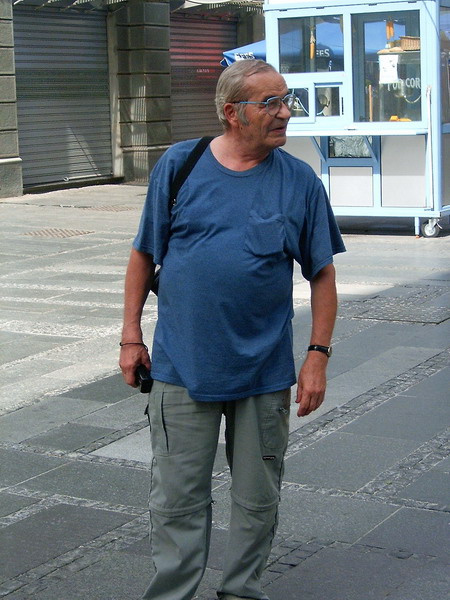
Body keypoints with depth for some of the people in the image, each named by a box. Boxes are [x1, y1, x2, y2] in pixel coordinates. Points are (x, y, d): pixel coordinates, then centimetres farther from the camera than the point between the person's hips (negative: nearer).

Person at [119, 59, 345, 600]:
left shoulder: (300, 182, 0)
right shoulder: (179, 165, -1)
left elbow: (322, 275, 4)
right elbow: (144, 255, 6)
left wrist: (317, 356, -3)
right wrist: (131, 337, 4)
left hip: (265, 371, 1)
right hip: (181, 367, -1)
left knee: (257, 499, 12)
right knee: (177, 498, 4)